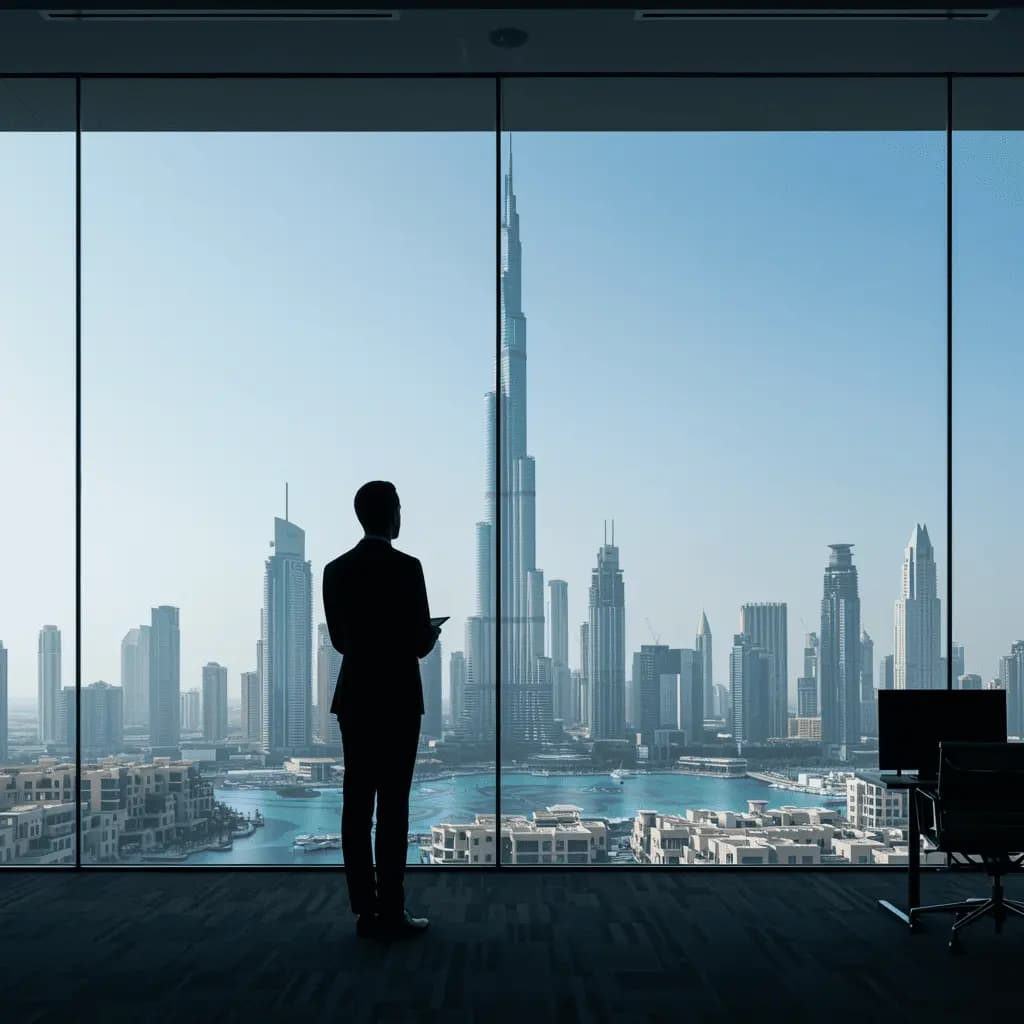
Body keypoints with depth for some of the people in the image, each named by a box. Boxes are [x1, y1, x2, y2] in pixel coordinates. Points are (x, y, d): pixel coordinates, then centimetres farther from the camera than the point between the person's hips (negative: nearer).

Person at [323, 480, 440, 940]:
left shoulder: (336, 570, 5)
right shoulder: (406, 567, -12)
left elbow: (339, 640, 10)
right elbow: (420, 641, -12)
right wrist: (430, 636, 11)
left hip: (354, 697, 6)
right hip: (397, 699, -5)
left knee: (357, 804, 5)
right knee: (393, 806, -2)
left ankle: (366, 910, 9)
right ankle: (391, 913, 1)